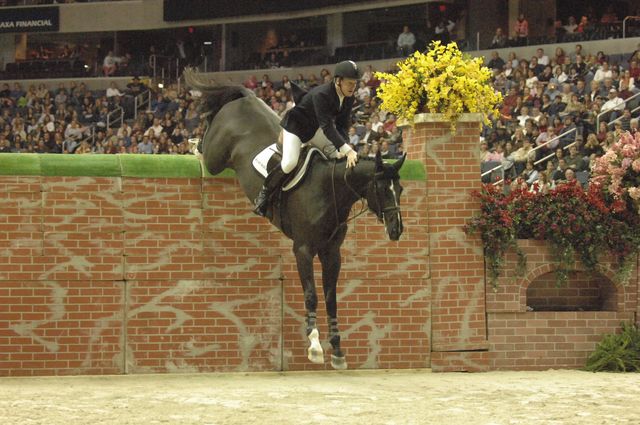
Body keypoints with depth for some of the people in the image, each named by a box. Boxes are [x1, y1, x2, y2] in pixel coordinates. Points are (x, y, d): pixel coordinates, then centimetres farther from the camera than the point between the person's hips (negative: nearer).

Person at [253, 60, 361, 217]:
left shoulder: (349, 98, -12)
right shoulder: (321, 95, -36)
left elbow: (342, 125, -10)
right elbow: (327, 127, -42)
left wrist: (347, 148, -29)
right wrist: (347, 150, -49)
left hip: (314, 129, 8)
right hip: (295, 126, -8)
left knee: (338, 159, 4)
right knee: (289, 163, -26)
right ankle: (265, 193, -9)